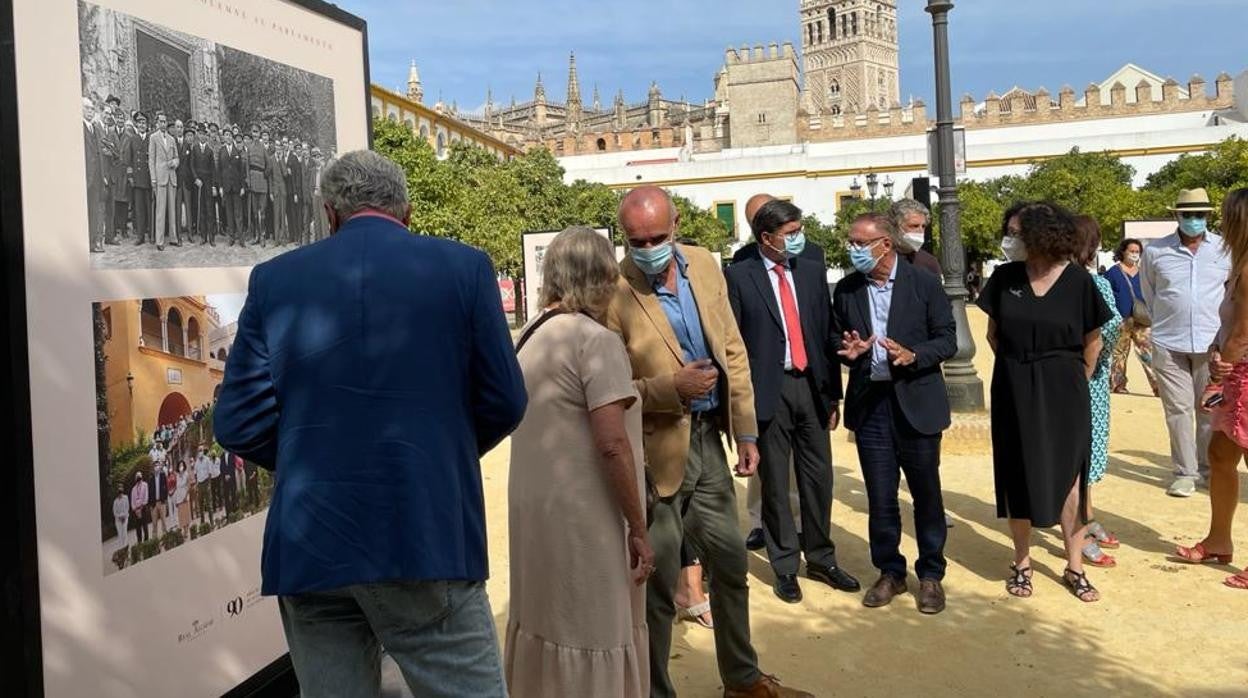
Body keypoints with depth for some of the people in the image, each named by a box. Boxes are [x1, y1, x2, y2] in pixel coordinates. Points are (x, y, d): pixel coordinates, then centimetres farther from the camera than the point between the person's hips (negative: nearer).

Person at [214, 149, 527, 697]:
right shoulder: (464, 267, -1)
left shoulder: (274, 280, 4)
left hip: (308, 546, 3)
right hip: (427, 537, -2)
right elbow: (504, 403, 0)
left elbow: (239, 422, 3)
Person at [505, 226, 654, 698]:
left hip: (534, 510, 8)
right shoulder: (596, 340, -15)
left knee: (545, 623, 20)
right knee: (594, 635, 5)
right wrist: (638, 528, -14)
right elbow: (612, 445, -21)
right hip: (584, 516, -8)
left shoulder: (529, 337, 9)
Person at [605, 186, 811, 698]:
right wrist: (670, 387, -23)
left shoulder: (705, 265, 2)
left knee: (731, 565, 20)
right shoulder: (613, 292, -15)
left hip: (709, 440, 7)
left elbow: (734, 352, 8)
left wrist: (747, 432, 6)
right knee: (658, 583, 6)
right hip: (657, 451, -6)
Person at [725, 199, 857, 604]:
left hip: (811, 386, 4)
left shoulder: (812, 272, 9)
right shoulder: (739, 277, -5)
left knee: (819, 478, 11)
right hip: (769, 389, -4)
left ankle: (820, 559, 28)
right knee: (775, 483, 7)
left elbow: (827, 334, 11)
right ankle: (785, 567, 20)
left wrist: (833, 394, 9)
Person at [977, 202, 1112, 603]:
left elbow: (1093, 340, 3)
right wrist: (1017, 369, 7)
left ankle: (1074, 568, 17)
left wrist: (1078, 382, 4)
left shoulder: (1077, 280, -7)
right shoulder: (1004, 277, -2)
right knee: (1017, 476, 8)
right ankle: (1022, 562, 21)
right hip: (1014, 392, 2)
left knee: (1068, 476, 5)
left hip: (1063, 391, -2)